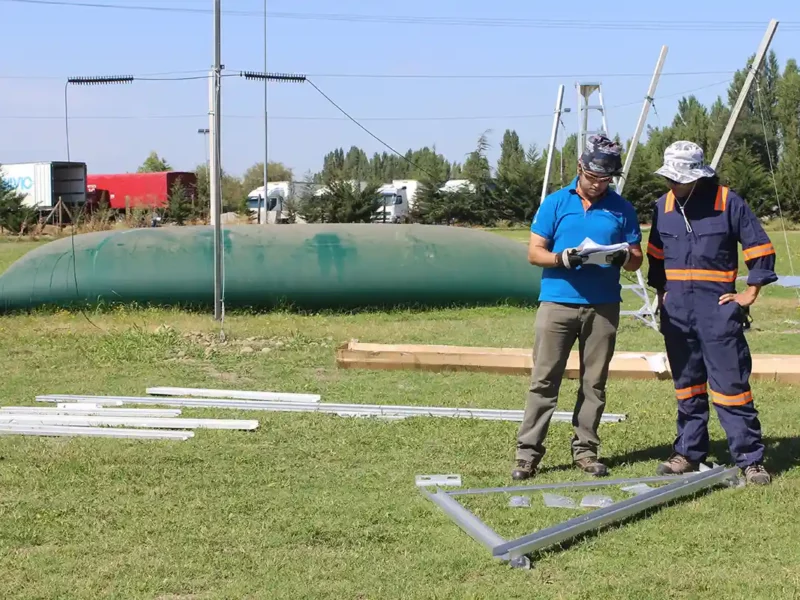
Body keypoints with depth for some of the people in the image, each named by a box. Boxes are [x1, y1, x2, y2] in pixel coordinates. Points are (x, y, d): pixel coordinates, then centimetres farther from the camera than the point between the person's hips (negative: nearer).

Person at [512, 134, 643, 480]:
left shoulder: (621, 209, 8)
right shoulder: (555, 203, 5)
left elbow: (637, 258, 8)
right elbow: (534, 252, 2)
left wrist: (622, 258, -16)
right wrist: (561, 258, -18)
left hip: (603, 306, 2)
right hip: (557, 303, -2)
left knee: (594, 383, 6)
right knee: (544, 380, -3)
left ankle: (585, 449, 15)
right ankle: (528, 452, -1)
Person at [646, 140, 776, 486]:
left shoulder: (728, 203, -7)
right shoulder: (664, 206, 7)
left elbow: (760, 249, -2)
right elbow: (656, 255, 21)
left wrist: (749, 294, -3)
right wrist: (661, 293, 15)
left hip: (718, 307, -5)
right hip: (676, 309, 5)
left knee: (730, 383, -7)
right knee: (686, 383, 12)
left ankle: (750, 459, -3)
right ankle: (689, 453, 20)